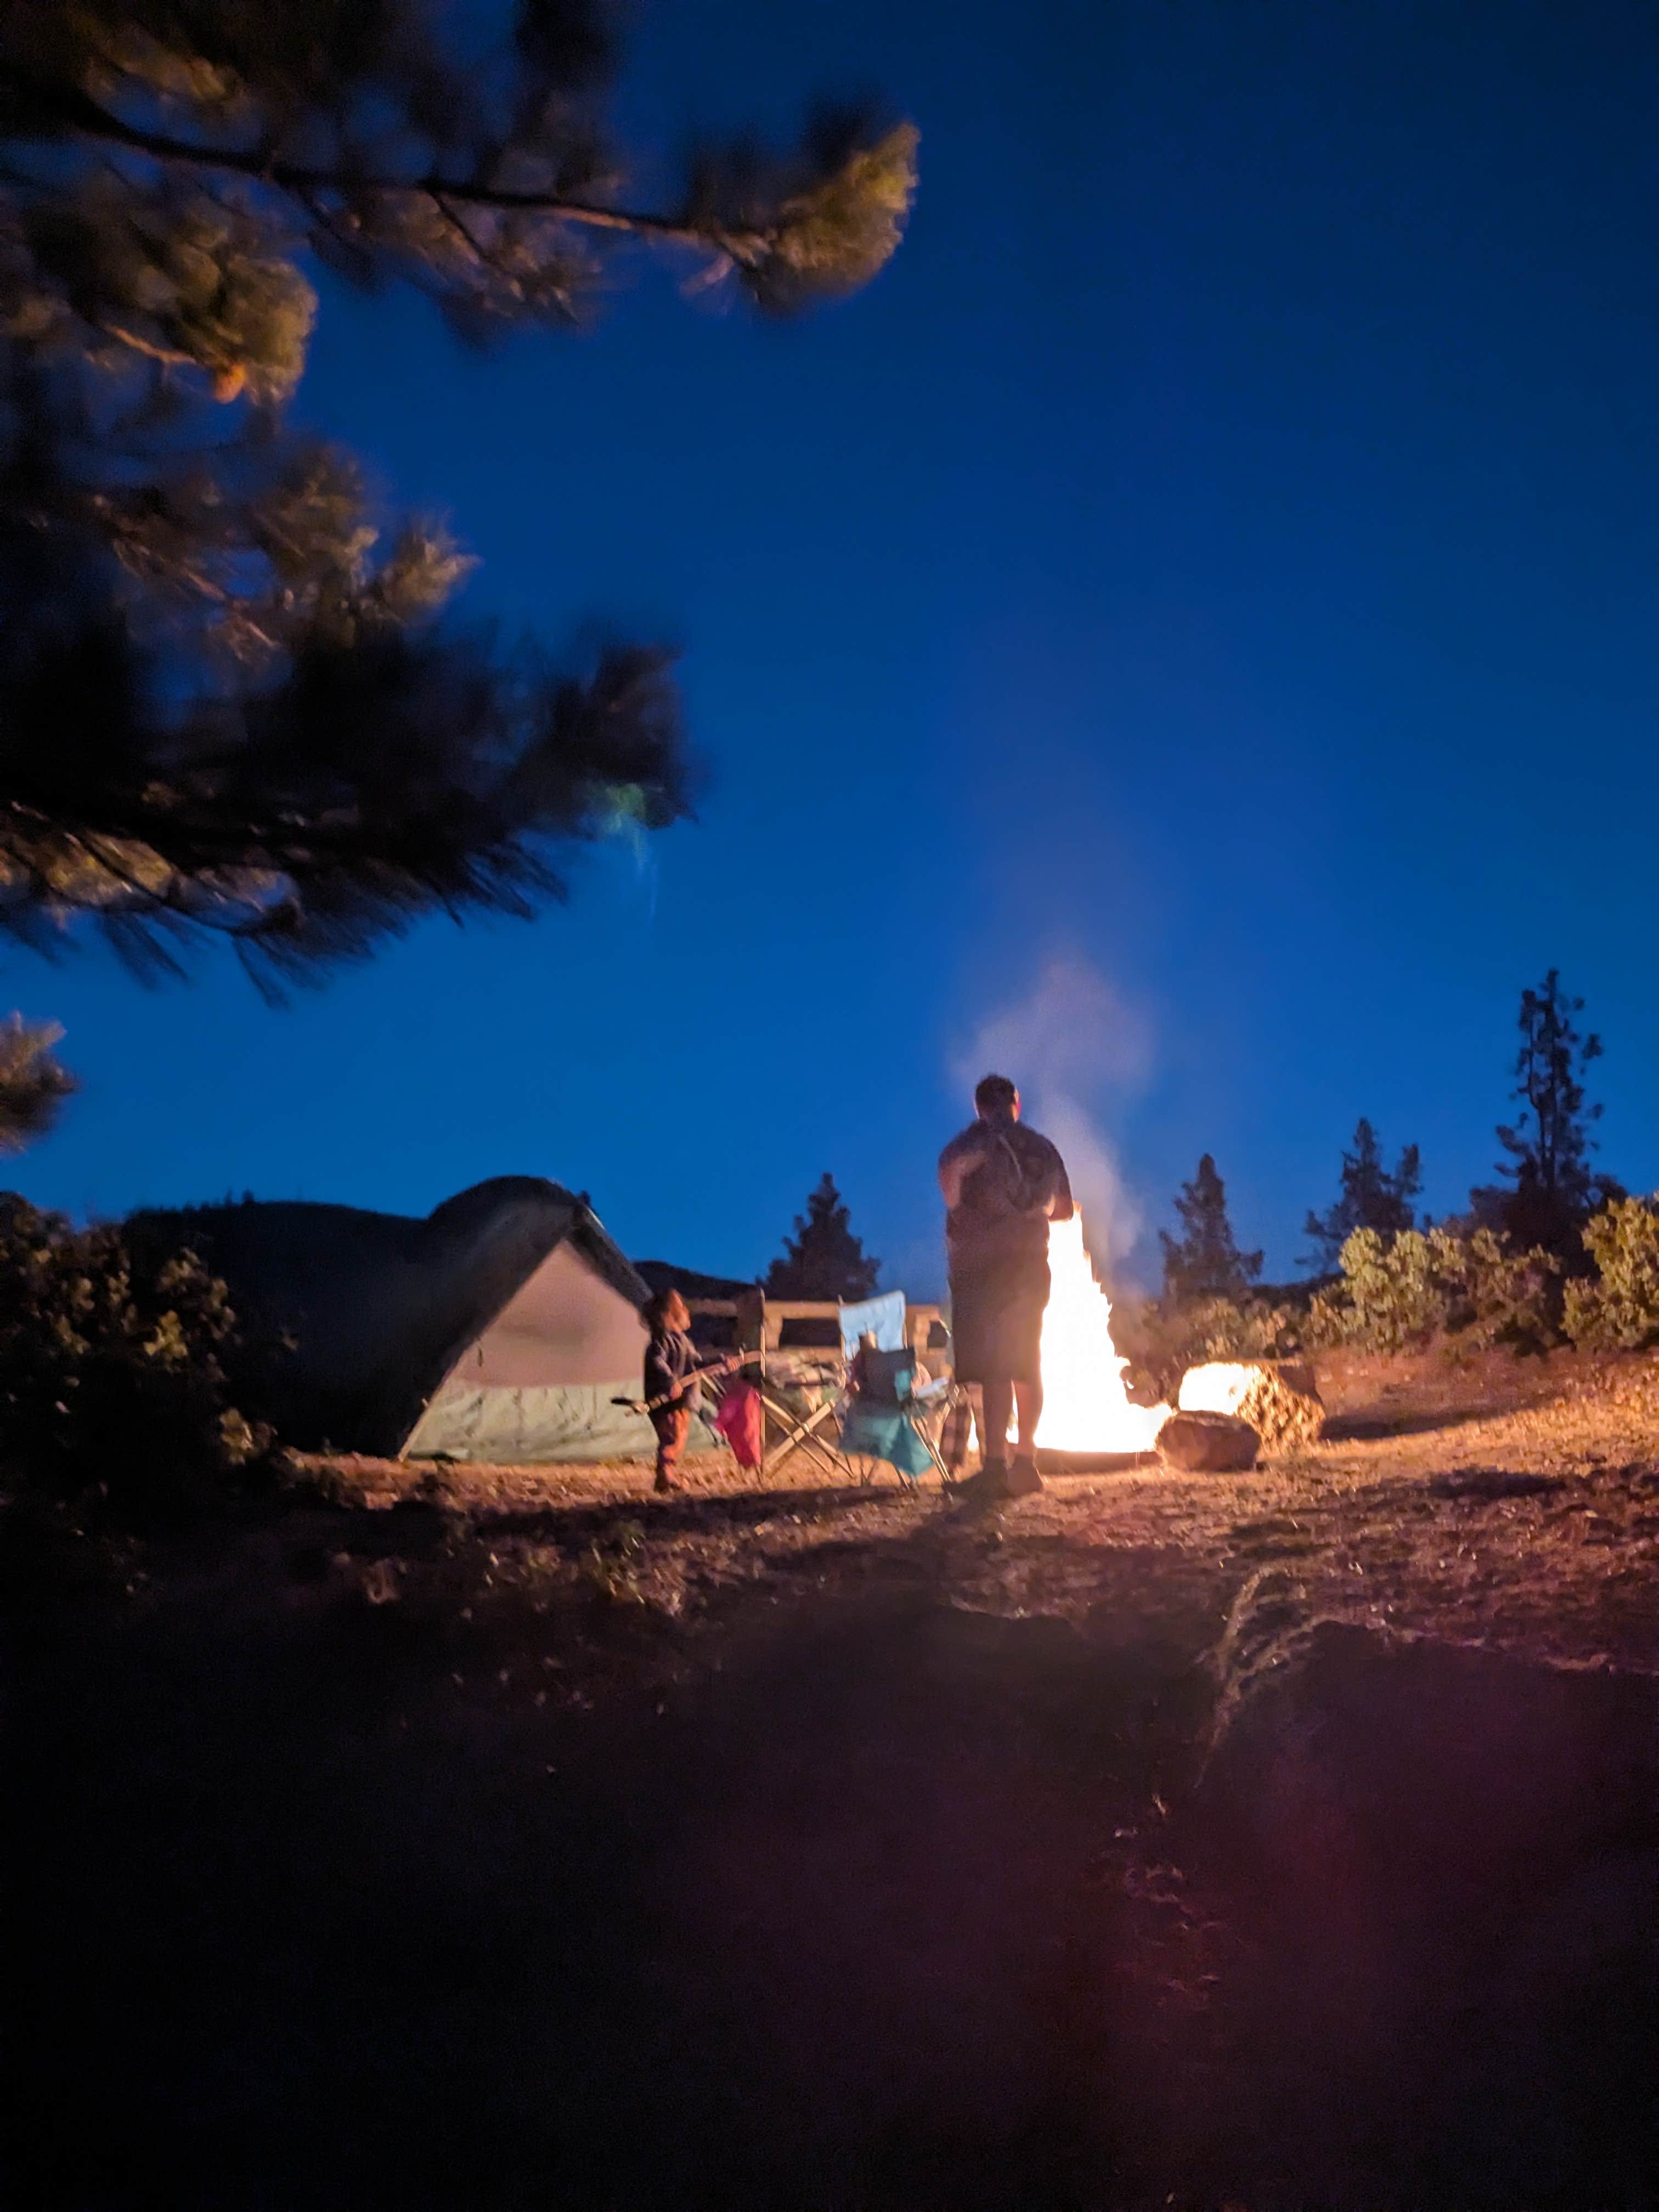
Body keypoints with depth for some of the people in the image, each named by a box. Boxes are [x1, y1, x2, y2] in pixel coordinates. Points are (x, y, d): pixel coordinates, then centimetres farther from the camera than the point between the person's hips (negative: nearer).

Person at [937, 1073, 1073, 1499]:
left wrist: (958, 1213, -12)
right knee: (1027, 1366, 14)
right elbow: (1064, 1209, 20)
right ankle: (1026, 1461, 18)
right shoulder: (1042, 1148, 13)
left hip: (983, 1261, -5)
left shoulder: (980, 1138, -3)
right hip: (1031, 1261, 5)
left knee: (992, 1367, -7)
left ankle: (996, 1466, -11)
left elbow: (951, 1167, -27)